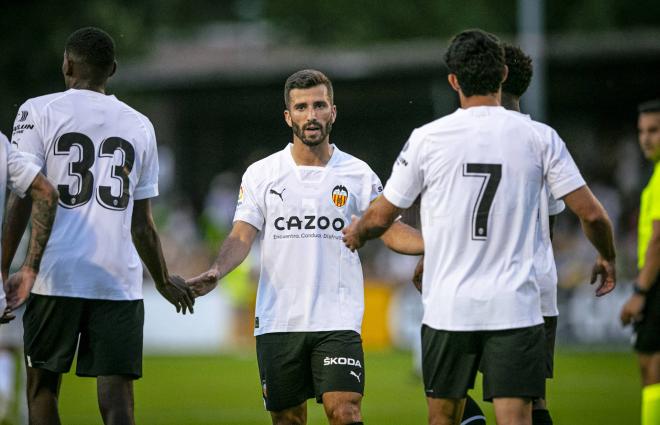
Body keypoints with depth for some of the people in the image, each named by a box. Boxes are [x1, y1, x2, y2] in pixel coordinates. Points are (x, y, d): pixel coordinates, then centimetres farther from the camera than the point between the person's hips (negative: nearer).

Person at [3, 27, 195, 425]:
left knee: (42, 387, 11)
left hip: (56, 276, -2)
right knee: (116, 393, -2)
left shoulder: (39, 111, 3)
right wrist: (164, 281, 30)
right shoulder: (139, 125, 13)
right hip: (120, 280, 2)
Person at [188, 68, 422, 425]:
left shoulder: (357, 174, 5)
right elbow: (241, 236, 1)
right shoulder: (261, 174, 6)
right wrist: (216, 272, -18)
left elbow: (391, 232, 6)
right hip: (277, 322, 1)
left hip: (338, 320, -1)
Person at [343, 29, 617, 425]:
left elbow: (380, 217, 6)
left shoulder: (427, 139, -2)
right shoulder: (537, 137, -1)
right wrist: (607, 258, 21)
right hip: (515, 305, 0)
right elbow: (591, 214, 1)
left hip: (448, 307, 1)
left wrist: (356, 234, 30)